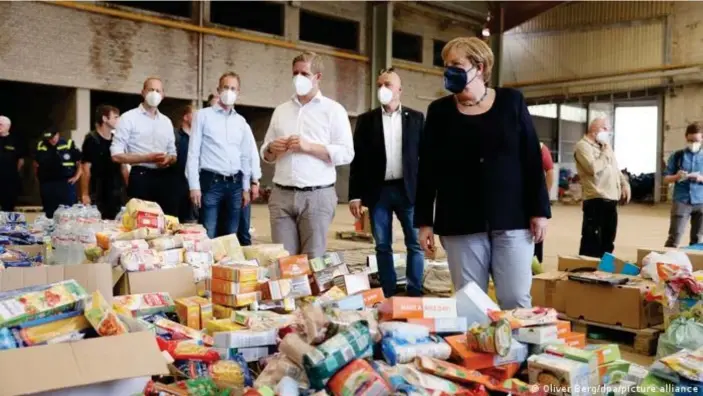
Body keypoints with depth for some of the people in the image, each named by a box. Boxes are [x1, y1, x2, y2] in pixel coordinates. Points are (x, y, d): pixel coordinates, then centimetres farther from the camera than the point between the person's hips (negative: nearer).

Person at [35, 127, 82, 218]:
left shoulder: (69, 145, -4)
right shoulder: (41, 146, 7)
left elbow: (80, 162, -1)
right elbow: (36, 164, 21)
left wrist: (76, 176, -5)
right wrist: (39, 176, 12)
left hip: (66, 184, -3)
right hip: (47, 185, 4)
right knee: (49, 214, 11)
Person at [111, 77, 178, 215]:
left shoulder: (166, 121, 16)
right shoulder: (129, 118, -1)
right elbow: (116, 155, -7)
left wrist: (169, 159, -4)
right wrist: (147, 158, -17)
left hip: (165, 177, 5)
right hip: (141, 178, -5)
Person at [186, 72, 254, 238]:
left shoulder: (241, 121, 13)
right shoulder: (203, 115, 0)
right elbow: (193, 153, -3)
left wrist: (246, 187, 13)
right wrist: (194, 186, -10)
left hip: (235, 184, 4)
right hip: (211, 182, -4)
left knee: (231, 236, 9)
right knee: (209, 236, -6)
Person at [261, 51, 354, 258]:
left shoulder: (333, 110, 3)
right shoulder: (280, 110, 17)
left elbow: (346, 154, -5)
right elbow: (265, 155, 20)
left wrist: (309, 147, -14)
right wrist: (272, 148, -3)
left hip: (317, 195, -4)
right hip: (281, 195, 4)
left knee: (313, 260, -2)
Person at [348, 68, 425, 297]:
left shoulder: (416, 118, 5)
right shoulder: (366, 120, 7)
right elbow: (357, 159, 4)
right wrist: (355, 195, -3)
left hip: (408, 189, 0)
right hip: (378, 191, 1)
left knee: (415, 244, 2)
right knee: (382, 246, 6)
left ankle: (414, 293, 12)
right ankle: (388, 295, 15)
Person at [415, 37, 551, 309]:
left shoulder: (511, 102, 3)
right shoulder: (439, 111, 5)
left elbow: (532, 158, 3)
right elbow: (427, 169, 5)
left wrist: (539, 211, 0)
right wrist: (424, 221, 3)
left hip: (512, 219, 0)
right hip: (460, 223, 1)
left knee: (516, 301, 2)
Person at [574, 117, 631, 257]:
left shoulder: (605, 146, 22)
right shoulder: (583, 146, -7)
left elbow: (616, 169, 28)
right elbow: (593, 168, -21)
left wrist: (625, 184, 12)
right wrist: (605, 153, -7)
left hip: (611, 199, 9)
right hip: (596, 200, -9)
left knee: (608, 242, 14)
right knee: (592, 242, -7)